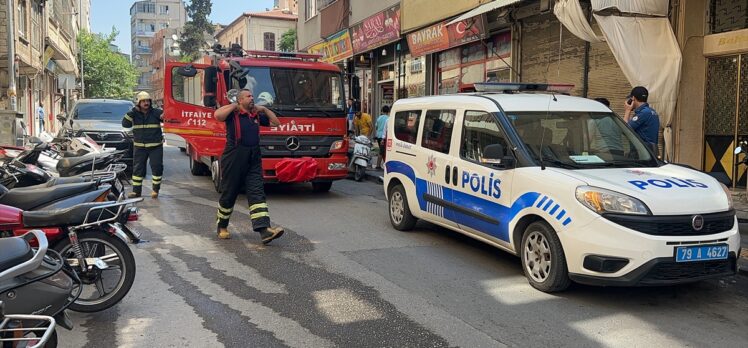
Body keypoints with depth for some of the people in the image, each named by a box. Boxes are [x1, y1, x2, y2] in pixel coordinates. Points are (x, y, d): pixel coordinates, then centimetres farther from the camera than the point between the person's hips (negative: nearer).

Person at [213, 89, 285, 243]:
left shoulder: (257, 116, 14)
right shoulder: (233, 114, -3)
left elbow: (275, 123, 23)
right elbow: (218, 115, -24)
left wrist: (264, 109, 13)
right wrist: (233, 106, -10)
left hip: (254, 162, 5)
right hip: (234, 161, -5)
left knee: (257, 194, -7)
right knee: (229, 194, 7)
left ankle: (264, 230, -17)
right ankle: (222, 227, 28)